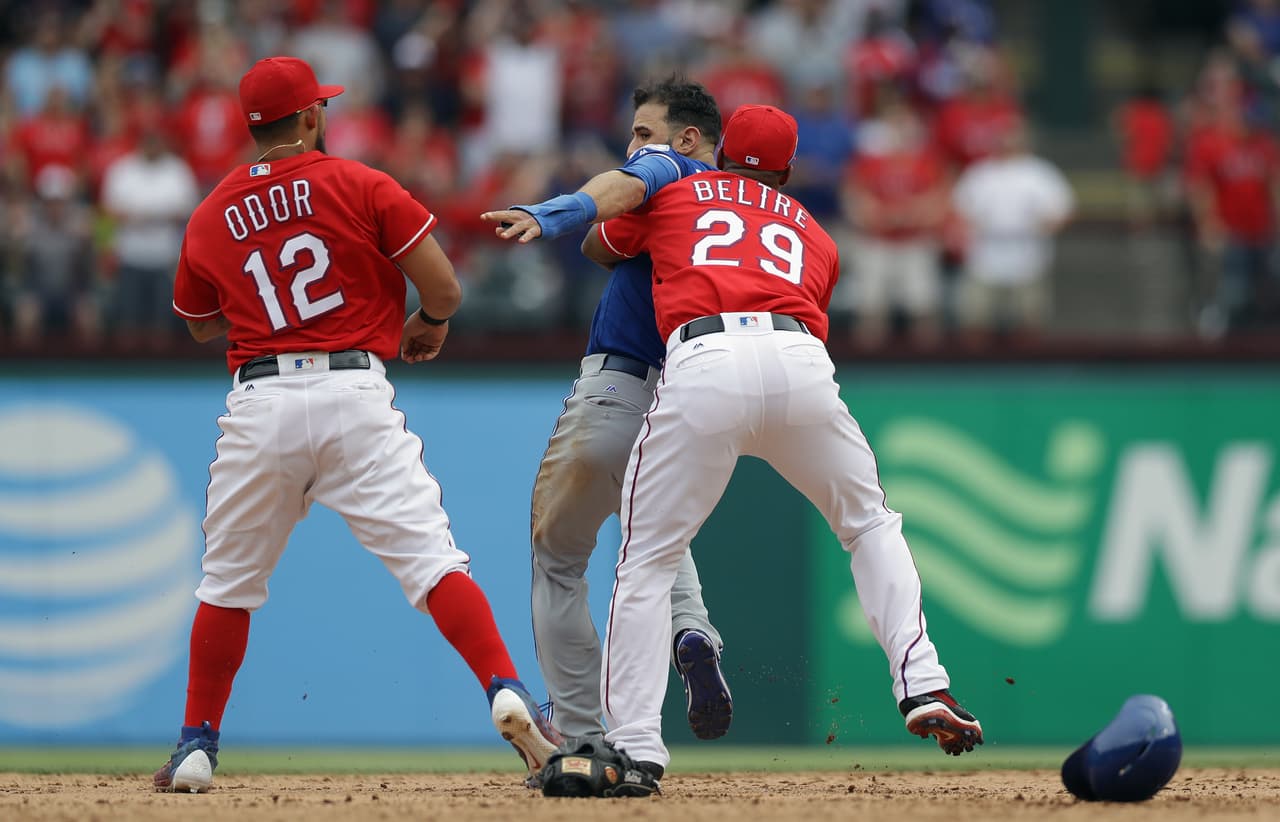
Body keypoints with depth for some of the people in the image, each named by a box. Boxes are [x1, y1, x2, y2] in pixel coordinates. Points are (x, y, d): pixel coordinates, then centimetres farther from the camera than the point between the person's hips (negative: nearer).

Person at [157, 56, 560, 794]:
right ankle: (508, 697, -26)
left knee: (230, 579, 15)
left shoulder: (210, 218, 12)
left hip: (260, 403, 2)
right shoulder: (361, 187, 2)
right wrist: (431, 325, 19)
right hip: (354, 395, -2)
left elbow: (200, 324, 26)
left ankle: (198, 746, 18)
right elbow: (443, 284, -2)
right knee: (427, 552, -10)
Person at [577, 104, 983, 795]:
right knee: (869, 523, 24)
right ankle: (923, 686, 9)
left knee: (647, 561, 7)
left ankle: (637, 750, -2)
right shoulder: (815, 237, 33)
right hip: (802, 364, 2)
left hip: (702, 363, -2)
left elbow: (597, 248, 46)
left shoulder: (674, 197, 29)